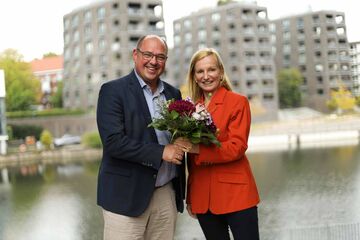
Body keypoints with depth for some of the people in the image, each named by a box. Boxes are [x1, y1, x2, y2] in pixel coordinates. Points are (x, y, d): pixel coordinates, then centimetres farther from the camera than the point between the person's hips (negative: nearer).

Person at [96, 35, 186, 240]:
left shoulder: (173, 93, 12)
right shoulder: (113, 91, -6)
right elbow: (113, 142, -16)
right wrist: (161, 152, -17)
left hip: (167, 193, 5)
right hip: (127, 195, -5)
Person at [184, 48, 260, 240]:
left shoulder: (238, 102, -4)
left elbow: (237, 148, -13)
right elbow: (191, 154, 13)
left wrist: (197, 149, -23)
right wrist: (189, 197, 11)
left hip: (235, 193, -4)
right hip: (202, 197, 4)